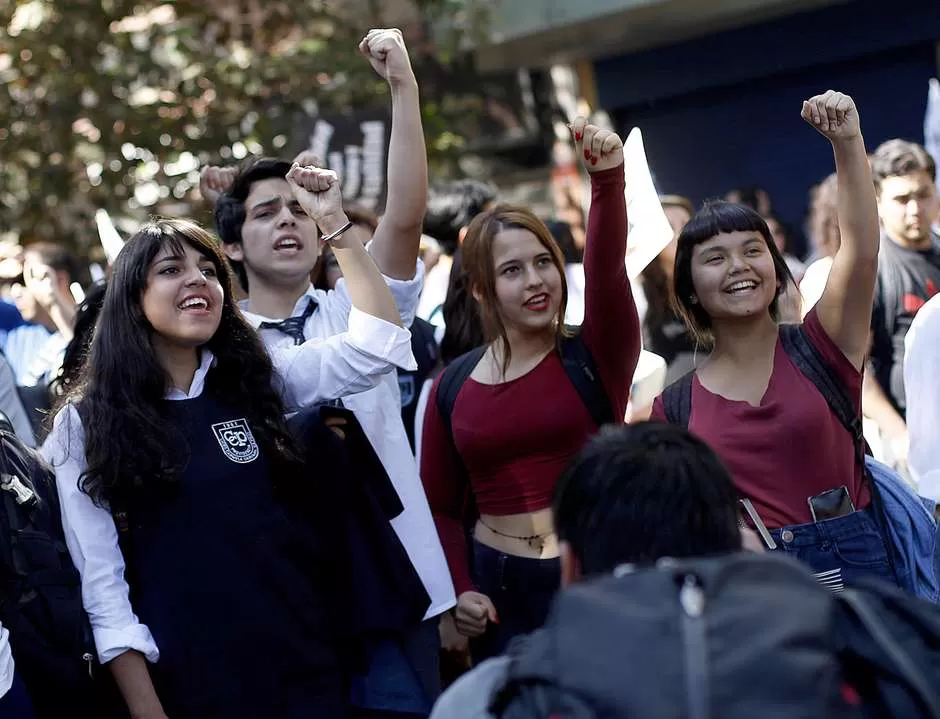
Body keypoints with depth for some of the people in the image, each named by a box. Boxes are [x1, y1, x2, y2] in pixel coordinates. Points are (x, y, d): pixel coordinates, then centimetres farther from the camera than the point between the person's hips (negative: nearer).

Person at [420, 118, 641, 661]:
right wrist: (460, 590, -1)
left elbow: (608, 268, -21)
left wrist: (608, 180, -35)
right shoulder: (453, 388, 5)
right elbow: (440, 505, 12)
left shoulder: (597, 355, -1)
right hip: (501, 594, 2)